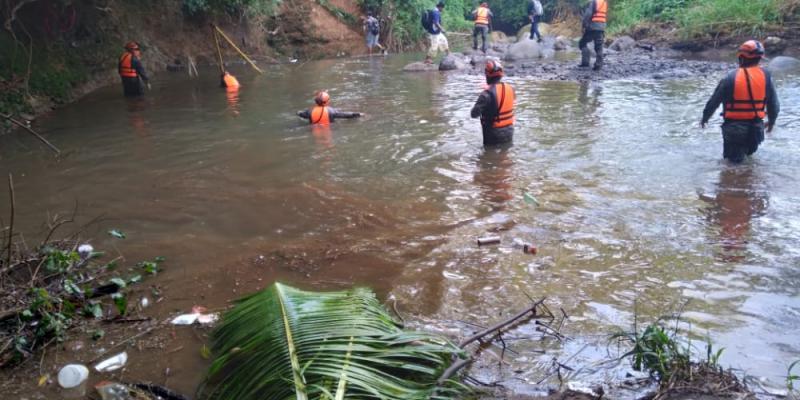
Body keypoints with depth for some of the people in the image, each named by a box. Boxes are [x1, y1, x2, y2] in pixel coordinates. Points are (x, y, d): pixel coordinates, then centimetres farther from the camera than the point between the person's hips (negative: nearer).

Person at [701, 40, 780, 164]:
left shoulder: (731, 77, -12)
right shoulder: (765, 76, -4)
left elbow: (714, 101, -6)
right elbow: (773, 102, 2)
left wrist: (705, 118, 10)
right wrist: (772, 120, 19)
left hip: (734, 126, -3)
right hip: (755, 128, 3)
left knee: (732, 155, 15)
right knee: (750, 150, 30)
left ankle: (737, 152, -4)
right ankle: (749, 148, 11)